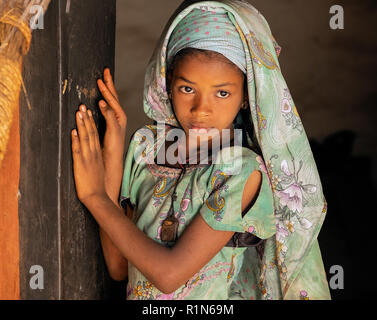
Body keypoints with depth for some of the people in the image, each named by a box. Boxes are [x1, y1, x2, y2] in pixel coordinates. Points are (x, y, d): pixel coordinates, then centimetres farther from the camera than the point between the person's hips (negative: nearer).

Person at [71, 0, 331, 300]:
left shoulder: (245, 173, -20)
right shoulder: (146, 146, -5)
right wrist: (112, 158, -11)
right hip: (138, 295, 4)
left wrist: (94, 196, -17)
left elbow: (169, 274, -22)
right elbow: (118, 266, -6)